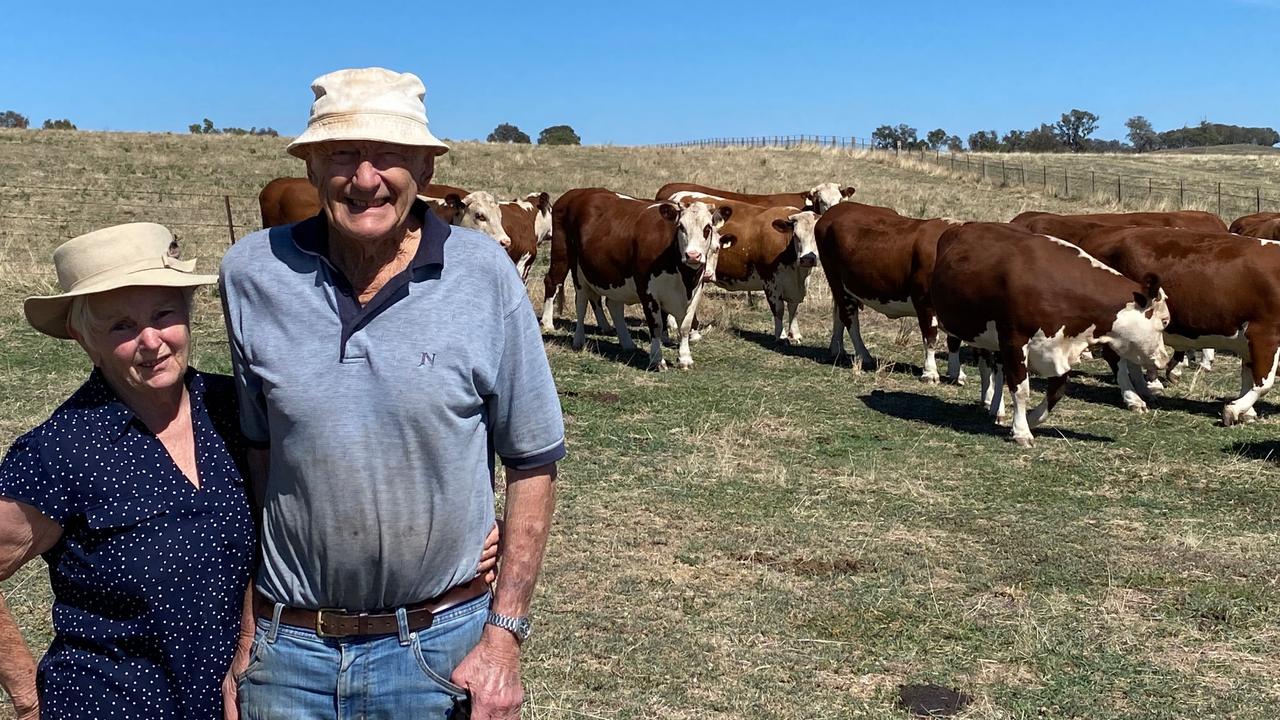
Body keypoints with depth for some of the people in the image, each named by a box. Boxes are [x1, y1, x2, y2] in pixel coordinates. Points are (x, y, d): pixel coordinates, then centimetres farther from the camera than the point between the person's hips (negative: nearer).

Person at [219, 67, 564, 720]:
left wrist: (505, 634, -6)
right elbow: (254, 455, 4)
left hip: (441, 651, -1)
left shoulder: (484, 275, -10)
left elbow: (533, 463, -3)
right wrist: (243, 635, 4)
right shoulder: (252, 273, -6)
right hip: (285, 650, 2)